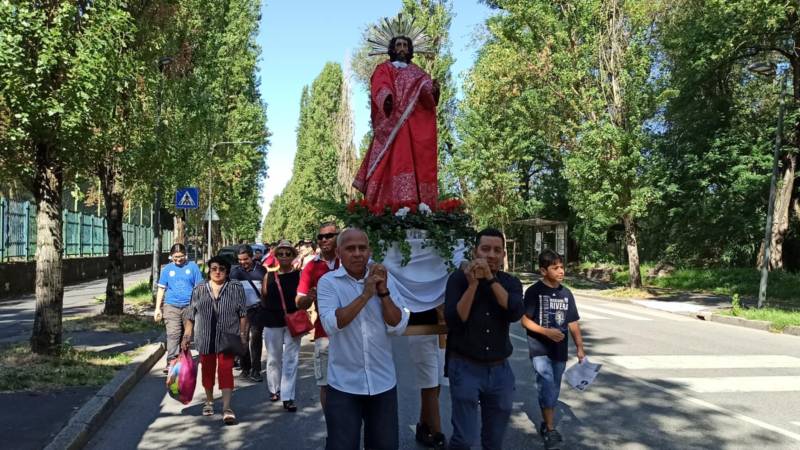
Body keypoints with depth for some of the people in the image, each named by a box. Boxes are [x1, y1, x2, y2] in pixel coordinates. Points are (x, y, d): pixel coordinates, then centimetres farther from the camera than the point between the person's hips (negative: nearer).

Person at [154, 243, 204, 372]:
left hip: (189, 306, 0)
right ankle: (171, 361, -13)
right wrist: (158, 308, 6)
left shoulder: (192, 266, 3)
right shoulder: (167, 269, 8)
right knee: (173, 334, -11)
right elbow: (161, 289, 10)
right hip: (171, 306, 0)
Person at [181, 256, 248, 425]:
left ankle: (226, 407, -7)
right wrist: (186, 336, 4)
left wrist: (243, 334, -5)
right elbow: (191, 316, 9)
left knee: (226, 370, -8)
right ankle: (209, 401, 32)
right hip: (205, 338, 3)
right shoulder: (199, 289, 7)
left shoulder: (236, 288, 1)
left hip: (227, 337, -3)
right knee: (207, 370, 13)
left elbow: (242, 314, 1)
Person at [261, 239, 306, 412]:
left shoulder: (299, 275, -2)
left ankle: (287, 397, 1)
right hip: (272, 323, 2)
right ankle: (274, 389, 31)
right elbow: (264, 298, 9)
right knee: (273, 359, 12)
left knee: (291, 359, -2)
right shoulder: (269, 276, 2)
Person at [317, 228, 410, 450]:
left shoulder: (386, 280, 1)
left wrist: (383, 291, -16)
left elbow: (398, 327, -5)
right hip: (344, 384, -3)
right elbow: (331, 325, -20)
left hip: (383, 382, 3)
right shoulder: (328, 282, -6)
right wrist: (366, 294, -22)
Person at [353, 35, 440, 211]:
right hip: (391, 124, -3)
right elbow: (380, 87, -5)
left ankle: (420, 205, -13)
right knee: (395, 161, -18)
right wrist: (386, 97, -29)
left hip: (415, 126, 3)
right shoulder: (383, 69, 17)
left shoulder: (417, 73, 27)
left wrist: (433, 90, -18)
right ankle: (398, 203, -26)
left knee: (418, 162, -8)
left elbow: (427, 89, 8)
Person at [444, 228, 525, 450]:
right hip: (466, 367, -3)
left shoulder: (511, 282, 2)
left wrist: (491, 278, -22)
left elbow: (515, 313, -17)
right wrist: (473, 284, -22)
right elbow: (454, 321, -17)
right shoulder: (459, 278, -7)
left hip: (500, 369, 4)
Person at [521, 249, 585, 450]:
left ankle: (546, 424, 30)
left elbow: (573, 323, 9)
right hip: (540, 350, -5)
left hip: (560, 350, 5)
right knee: (547, 388, -13)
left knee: (553, 391, 14)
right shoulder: (534, 292, -9)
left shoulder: (566, 294, 6)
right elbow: (525, 320, -10)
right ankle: (551, 430, -1)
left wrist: (580, 347, 3)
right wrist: (547, 332, -20)